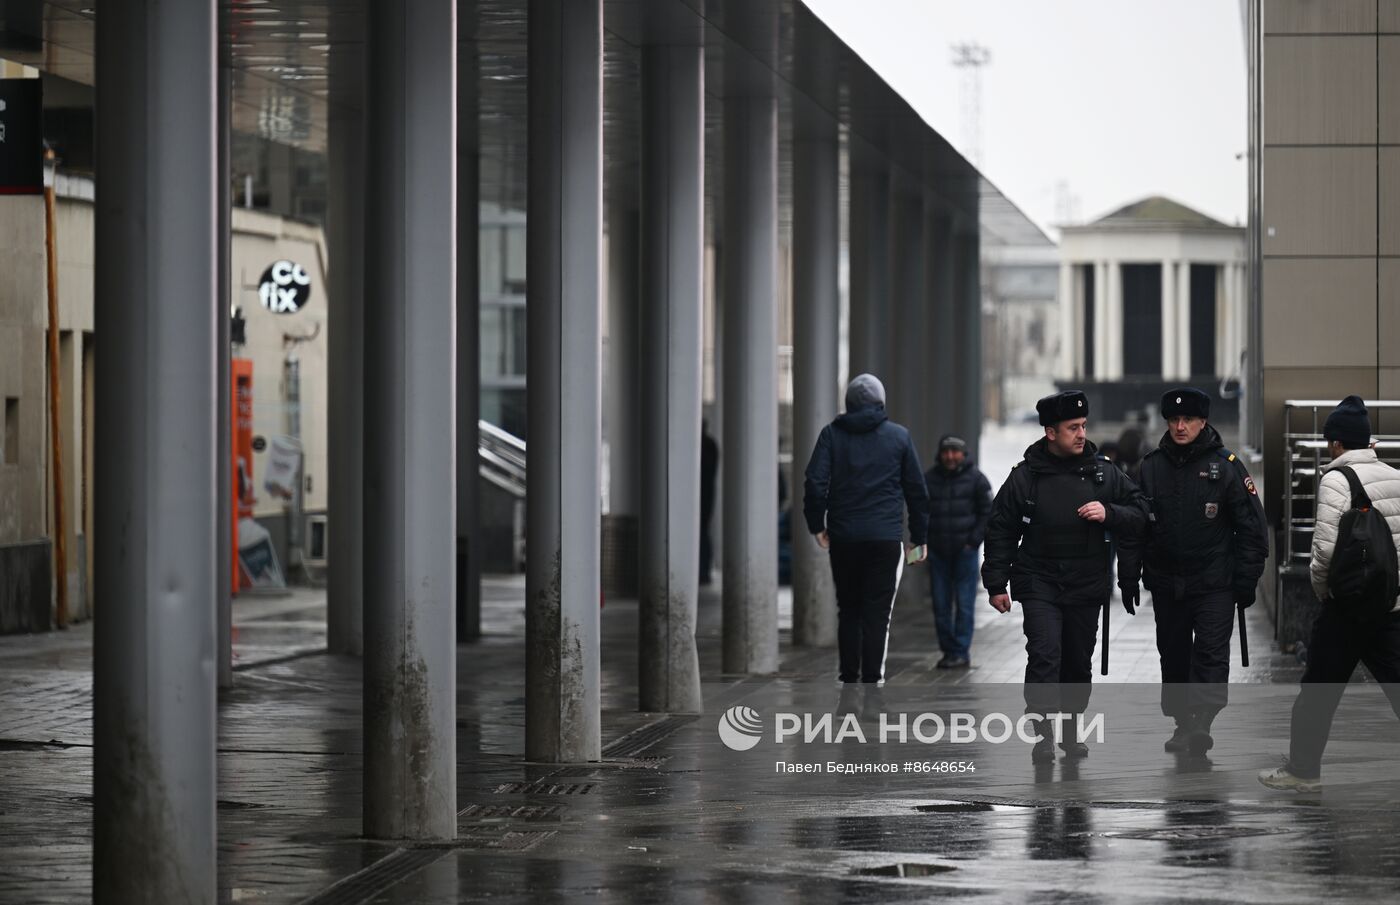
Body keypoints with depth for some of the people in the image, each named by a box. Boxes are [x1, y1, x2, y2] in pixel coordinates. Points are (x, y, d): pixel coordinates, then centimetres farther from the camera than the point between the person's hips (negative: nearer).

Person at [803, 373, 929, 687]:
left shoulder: (832, 434, 3)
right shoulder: (899, 436, 4)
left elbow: (815, 482, -5)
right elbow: (916, 490, 6)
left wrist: (817, 525, 5)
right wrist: (919, 537, 13)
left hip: (843, 537, 1)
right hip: (886, 538, -1)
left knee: (848, 610, 13)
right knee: (877, 612, -2)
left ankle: (849, 678, 13)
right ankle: (872, 679, -8)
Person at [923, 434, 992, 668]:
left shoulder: (976, 479, -1)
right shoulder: (928, 479, 6)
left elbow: (988, 512, 2)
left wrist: (974, 541, -5)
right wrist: (924, 542, 4)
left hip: (965, 550, -3)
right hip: (937, 552, 3)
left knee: (964, 603, -5)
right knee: (941, 604, 3)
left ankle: (961, 651, -1)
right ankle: (948, 650, 11)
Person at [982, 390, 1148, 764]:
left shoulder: (1104, 473, 3)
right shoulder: (1025, 477, -3)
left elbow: (1139, 518, 7)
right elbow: (1000, 532, 3)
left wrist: (1108, 514, -14)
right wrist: (996, 584, 0)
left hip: (1087, 586, 3)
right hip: (1039, 582, -3)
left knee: (1079, 662, 11)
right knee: (1044, 655, -17)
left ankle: (1071, 729, 27)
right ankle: (1044, 733, -14)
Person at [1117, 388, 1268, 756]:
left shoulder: (1227, 466, -4)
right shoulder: (1150, 467, 5)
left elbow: (1251, 528, -2)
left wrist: (1246, 581, -6)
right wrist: (1129, 577, 4)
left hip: (1214, 584, -4)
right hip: (1166, 583, 4)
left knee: (1211, 655, -12)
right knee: (1173, 656, 10)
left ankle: (1202, 722, -18)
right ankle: (1181, 723, 19)